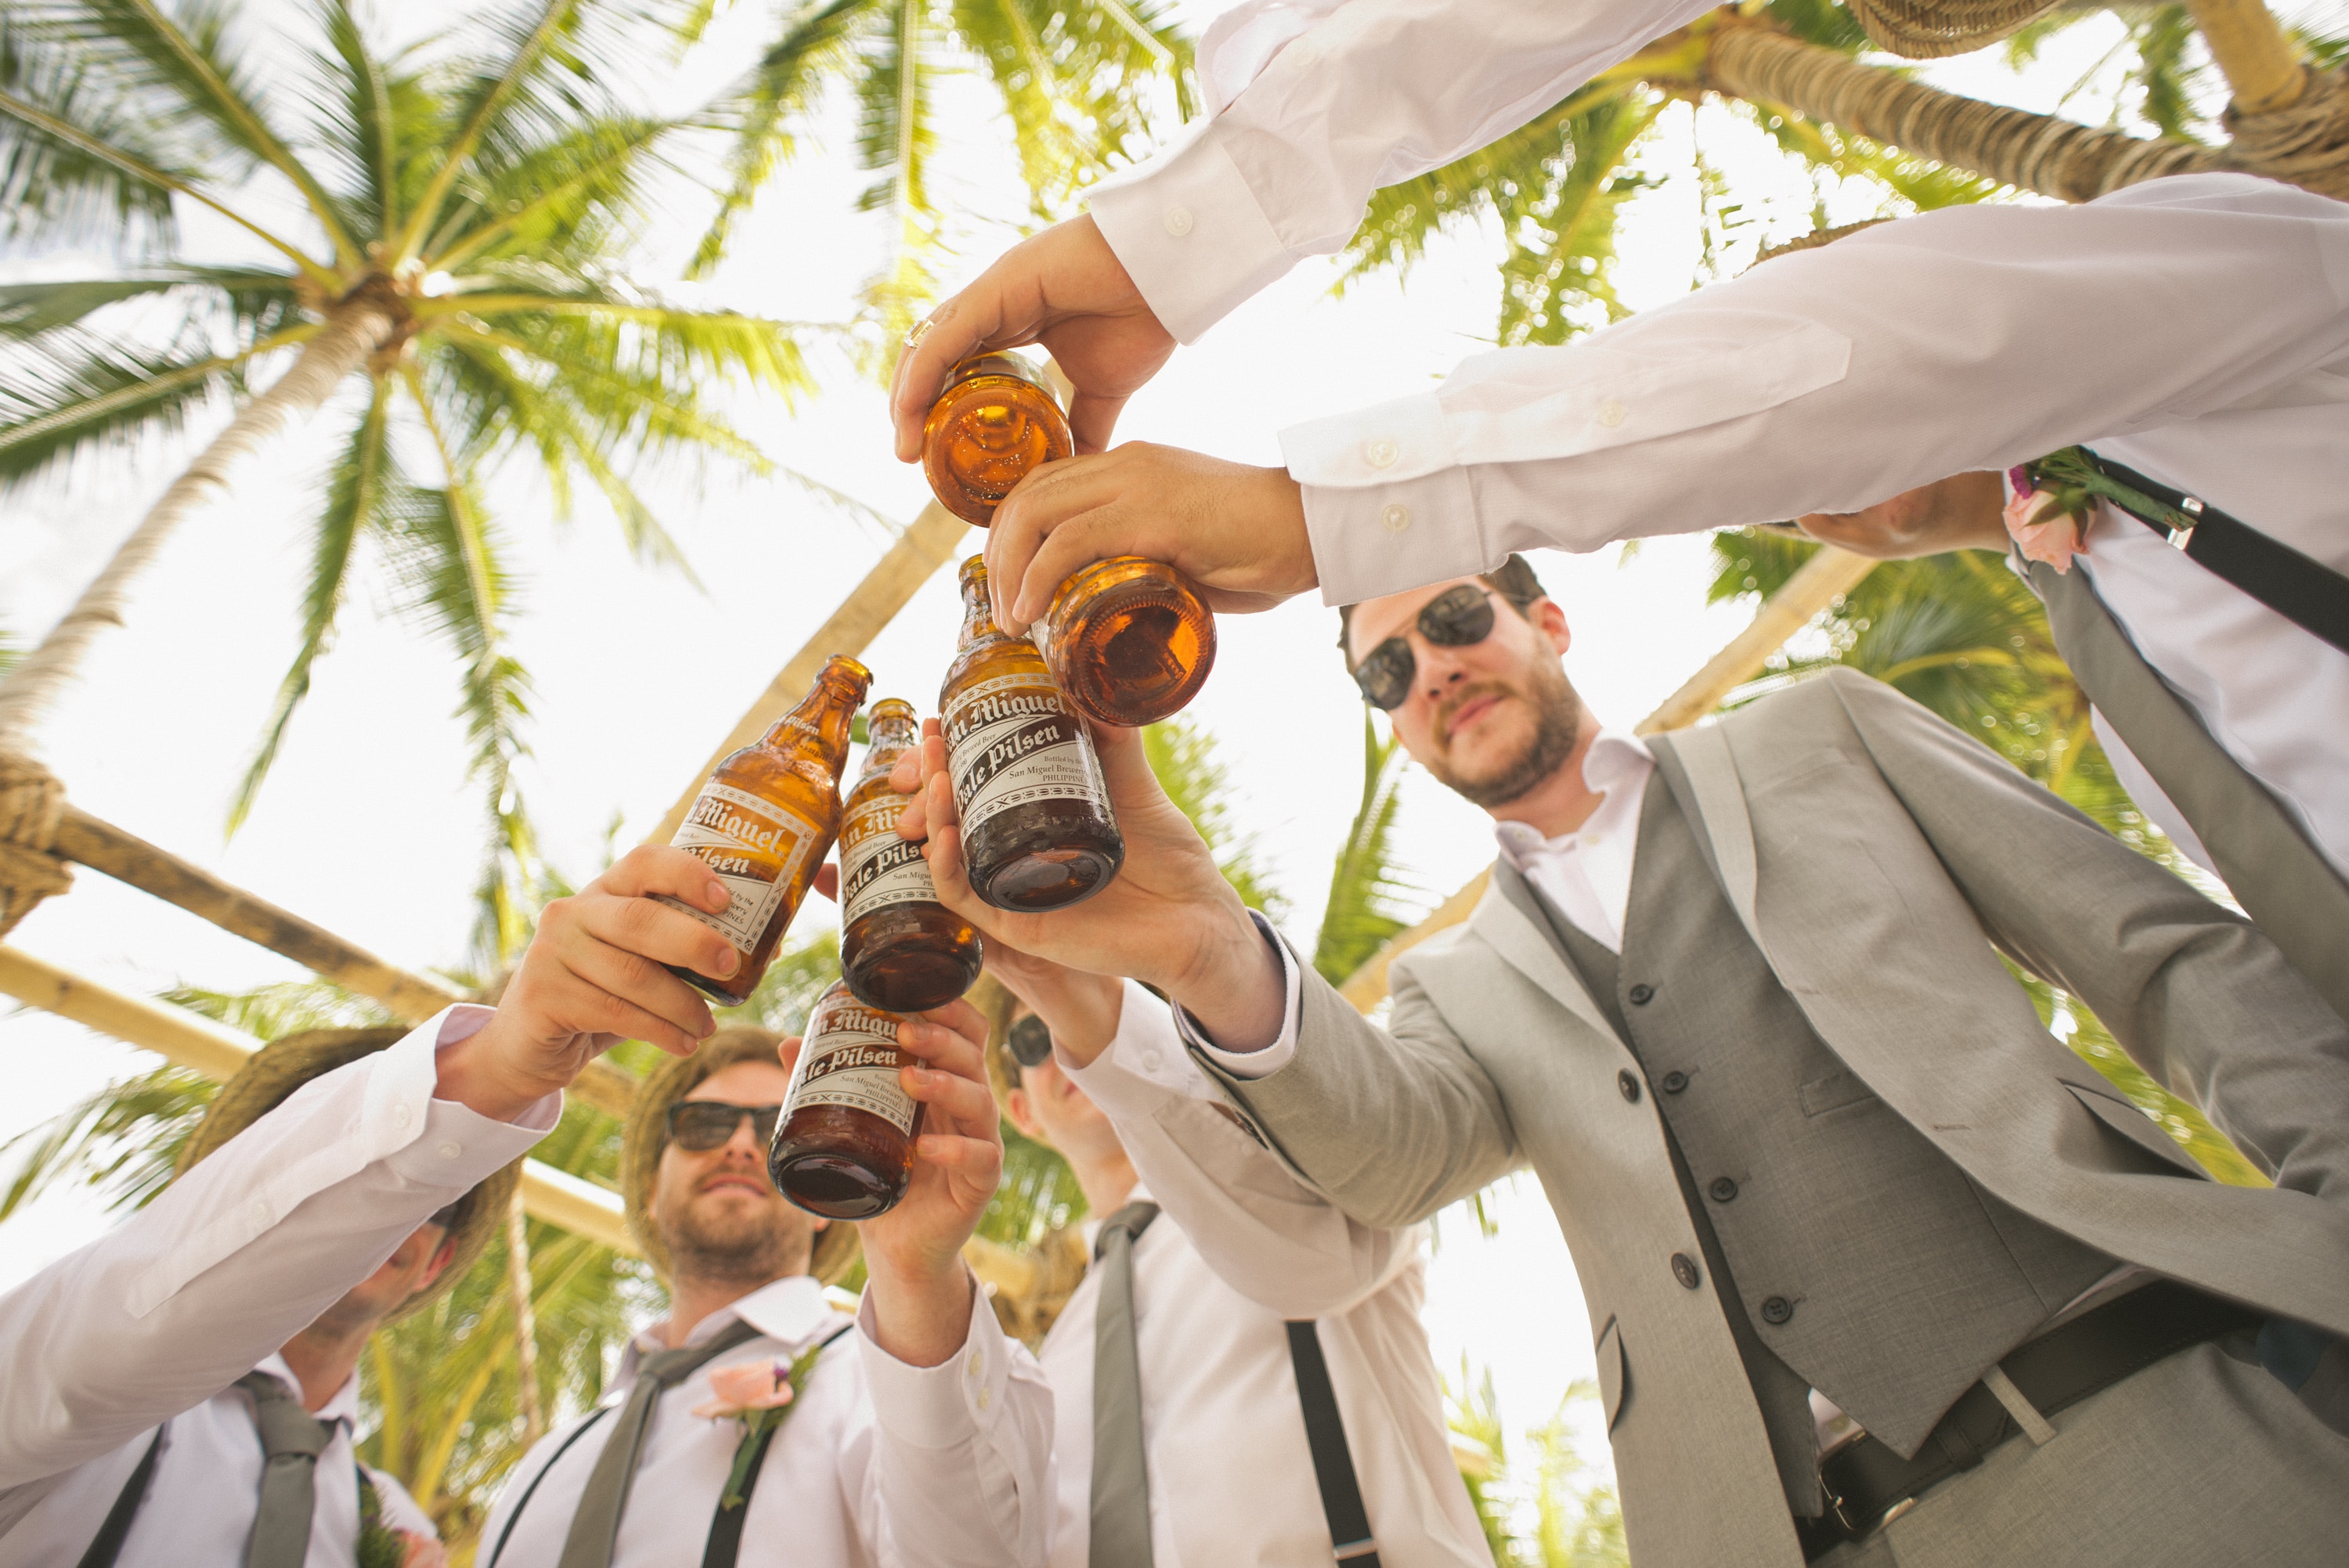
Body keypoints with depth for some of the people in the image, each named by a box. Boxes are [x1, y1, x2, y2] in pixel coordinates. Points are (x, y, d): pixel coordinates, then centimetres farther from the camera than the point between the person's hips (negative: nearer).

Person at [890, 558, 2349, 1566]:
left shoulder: (1821, 734, 11)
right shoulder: (1465, 987, 13)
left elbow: (2179, 954, 8)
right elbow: (1389, 1149, -9)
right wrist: (1210, 952, -28)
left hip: (2190, 1409, 0)